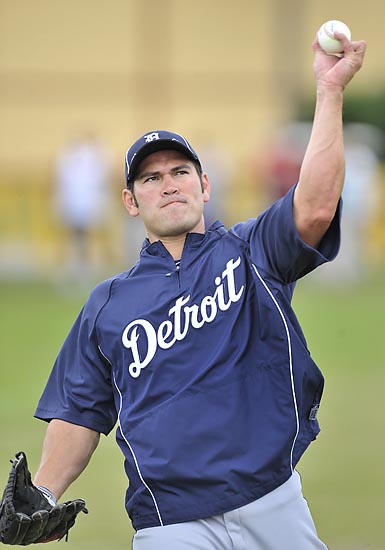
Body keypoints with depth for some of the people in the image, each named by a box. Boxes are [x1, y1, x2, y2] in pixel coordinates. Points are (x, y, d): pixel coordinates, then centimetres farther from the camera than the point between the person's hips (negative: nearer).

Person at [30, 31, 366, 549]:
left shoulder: (250, 252, 10)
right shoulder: (107, 305, 15)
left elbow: (315, 208, -10)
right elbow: (80, 414, 15)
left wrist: (330, 90, -15)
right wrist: (42, 498, -2)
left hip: (275, 506, 0)